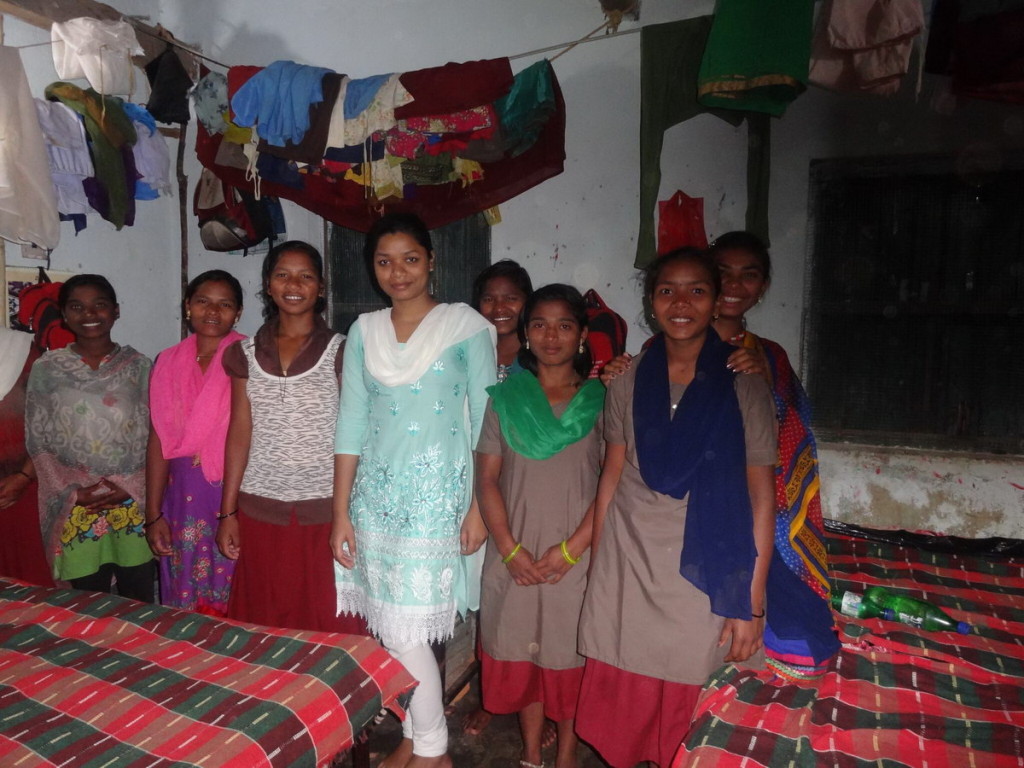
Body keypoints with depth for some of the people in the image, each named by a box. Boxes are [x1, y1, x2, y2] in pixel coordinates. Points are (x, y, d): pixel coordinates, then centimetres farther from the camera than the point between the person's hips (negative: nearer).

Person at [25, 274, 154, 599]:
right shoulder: (46, 369, 2)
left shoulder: (139, 365, 3)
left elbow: (157, 437, 1)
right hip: (74, 509, 0)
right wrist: (72, 492, -9)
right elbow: (37, 442, 2)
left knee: (138, 602, 8)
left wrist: (131, 487, -10)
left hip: (134, 505, 0)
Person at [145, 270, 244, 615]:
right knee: (184, 604, 13)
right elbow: (158, 442, 7)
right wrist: (153, 515, 5)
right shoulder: (168, 363, 7)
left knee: (235, 608, 5)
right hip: (182, 499, 4)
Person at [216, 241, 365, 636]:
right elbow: (239, 433, 8)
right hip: (260, 513, 3)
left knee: (329, 625, 4)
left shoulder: (339, 351, -2)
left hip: (323, 513, -3)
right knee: (265, 626, 11)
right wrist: (227, 512, 7)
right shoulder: (245, 354, 7)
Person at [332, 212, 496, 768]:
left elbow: (485, 422, -4)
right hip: (376, 495, 4)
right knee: (390, 629, 10)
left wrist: (480, 505, -8)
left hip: (437, 495, -4)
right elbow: (350, 424, 6)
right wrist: (341, 512, 3)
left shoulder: (465, 325, -3)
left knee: (406, 629, -3)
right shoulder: (364, 331, 7)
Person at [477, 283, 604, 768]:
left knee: (572, 654, 9)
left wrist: (570, 549, -13)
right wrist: (511, 550, -9)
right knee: (522, 653, 12)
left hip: (577, 557, -1)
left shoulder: (601, 401, 0)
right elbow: (487, 479, 1)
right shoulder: (503, 398, 4)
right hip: (516, 557, 2)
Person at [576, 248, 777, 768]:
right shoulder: (629, 383, 3)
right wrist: (595, 572, 6)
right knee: (622, 706, 10)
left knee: (683, 713, 9)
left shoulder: (743, 388, -4)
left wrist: (752, 604, -6)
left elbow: (761, 497, -4)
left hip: (703, 578, -2)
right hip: (627, 571, 2)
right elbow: (611, 478, 7)